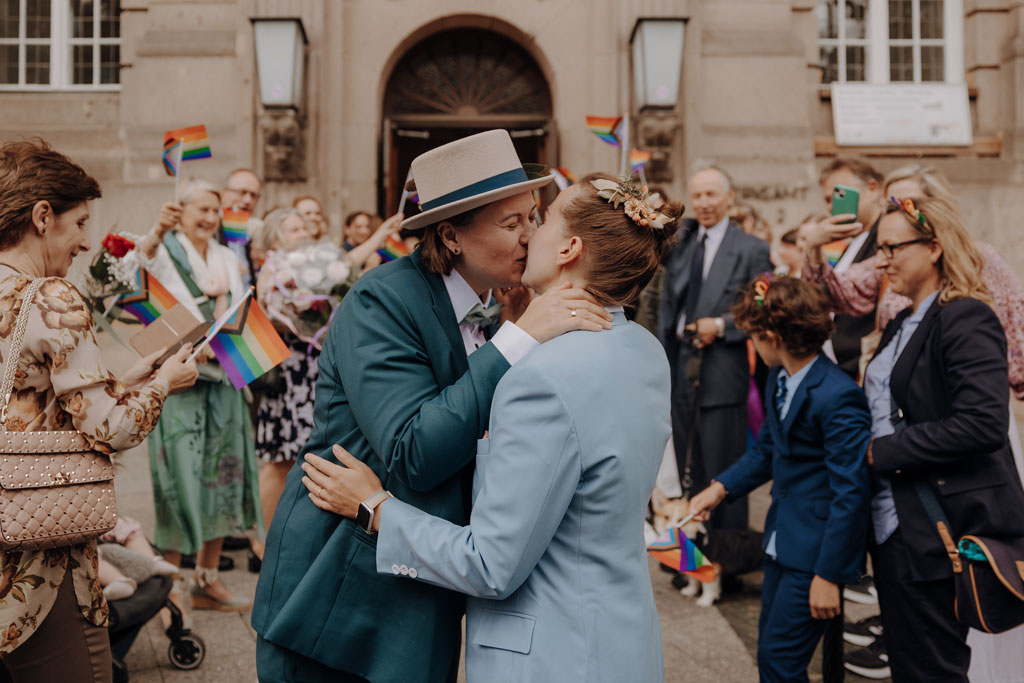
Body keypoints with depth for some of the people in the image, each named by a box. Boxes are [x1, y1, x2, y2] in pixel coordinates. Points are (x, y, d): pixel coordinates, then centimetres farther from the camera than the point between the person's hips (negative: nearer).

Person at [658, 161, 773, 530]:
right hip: (681, 367, 6)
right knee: (686, 467, 13)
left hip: (722, 374, -5)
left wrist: (721, 325, -17)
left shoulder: (752, 250, -3)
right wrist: (664, 356, 12)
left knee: (722, 471, 0)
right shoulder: (680, 246, 14)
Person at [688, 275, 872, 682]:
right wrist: (721, 488, 7)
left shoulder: (838, 397, -24)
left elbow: (850, 492, -22)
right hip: (782, 541, 9)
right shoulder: (778, 380, 4)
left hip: (817, 549, -9)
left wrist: (828, 575, -19)